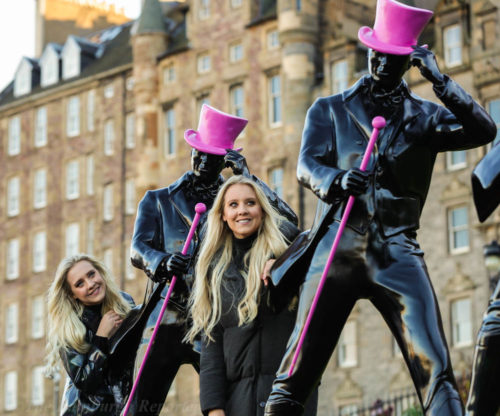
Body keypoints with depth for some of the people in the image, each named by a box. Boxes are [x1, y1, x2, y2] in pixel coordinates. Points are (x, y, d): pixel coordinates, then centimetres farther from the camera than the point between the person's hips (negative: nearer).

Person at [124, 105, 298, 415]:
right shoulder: (158, 201, 17)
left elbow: (288, 219, 1)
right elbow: (139, 249, 2)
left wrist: (247, 177, -2)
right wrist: (163, 261, -20)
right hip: (167, 318, 0)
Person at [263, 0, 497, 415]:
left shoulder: (423, 116, 15)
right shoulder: (330, 110, 15)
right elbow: (308, 165, -1)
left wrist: (439, 80, -10)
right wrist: (336, 180, -24)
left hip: (397, 253, 0)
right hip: (336, 248, 0)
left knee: (435, 370, -15)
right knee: (296, 375, -1)